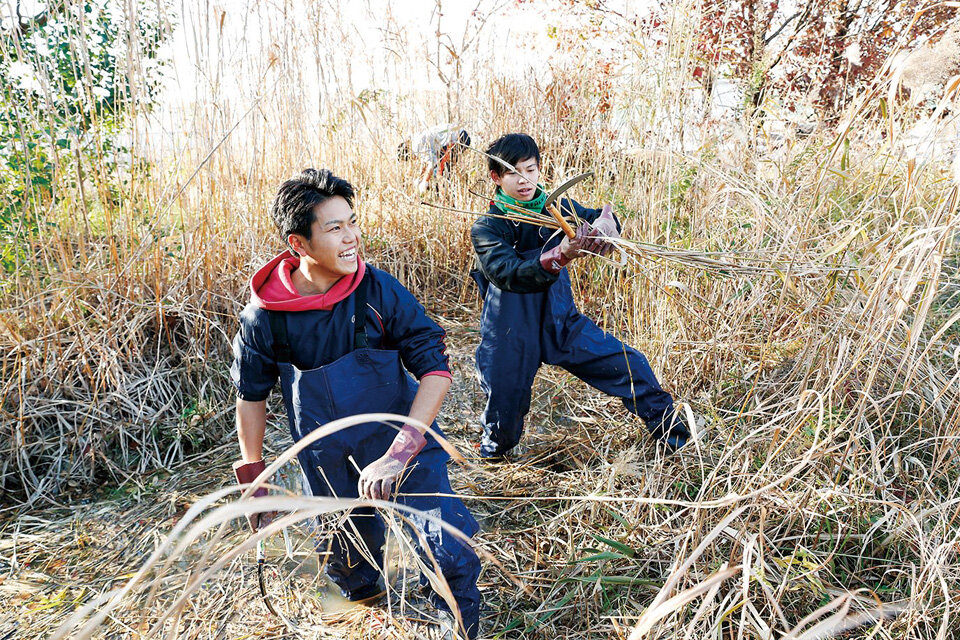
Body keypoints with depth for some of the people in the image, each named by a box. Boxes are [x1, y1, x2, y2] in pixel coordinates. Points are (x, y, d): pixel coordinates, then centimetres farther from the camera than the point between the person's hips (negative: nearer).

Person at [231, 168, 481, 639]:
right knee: (349, 552, 21)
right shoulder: (263, 318, -14)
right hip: (329, 459, 2)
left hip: (402, 443, -1)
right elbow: (251, 395, 2)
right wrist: (253, 479, 9)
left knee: (450, 554, -8)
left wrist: (399, 453, -28)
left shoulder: (379, 291, -19)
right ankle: (362, 592, 57)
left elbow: (436, 369, -19)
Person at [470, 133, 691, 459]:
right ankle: (492, 454, 42)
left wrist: (605, 220, -43)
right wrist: (559, 257, -47)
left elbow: (592, 218, -17)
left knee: (630, 365, -1)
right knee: (503, 420, 5)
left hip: (562, 323, 3)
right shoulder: (487, 228, -14)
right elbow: (510, 274, -31)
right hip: (512, 338, -3)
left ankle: (675, 437, 20)